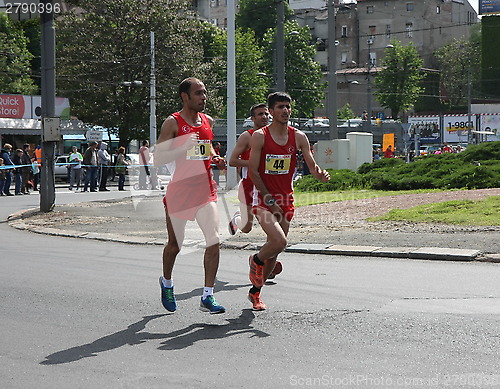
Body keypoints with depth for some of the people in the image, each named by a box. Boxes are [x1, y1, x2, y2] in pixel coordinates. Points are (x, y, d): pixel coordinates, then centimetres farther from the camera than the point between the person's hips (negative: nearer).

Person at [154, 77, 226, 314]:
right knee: (174, 245, 10)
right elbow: (158, 159, -14)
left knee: (214, 241, -11)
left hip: (205, 190, 4)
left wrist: (215, 159, 6)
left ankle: (207, 297, -7)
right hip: (180, 190, -4)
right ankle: (166, 283, 39)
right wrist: (185, 146, -26)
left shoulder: (208, 121, 9)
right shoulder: (173, 123, -8)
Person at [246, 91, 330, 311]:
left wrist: (320, 175, -23)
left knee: (274, 249, 10)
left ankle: (255, 292, 29)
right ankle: (256, 261, 9)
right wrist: (270, 201, -13)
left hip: (285, 200, 5)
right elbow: (253, 171, -9)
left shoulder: (298, 137, 3)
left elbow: (312, 166, 1)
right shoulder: (260, 136, -8)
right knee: (279, 242, -24)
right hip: (263, 198, -5)